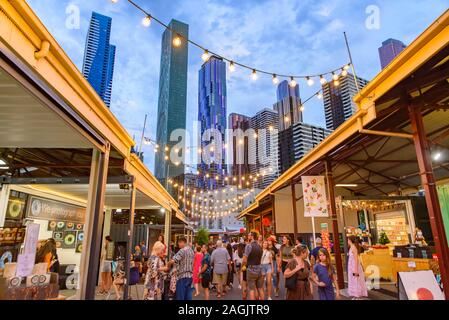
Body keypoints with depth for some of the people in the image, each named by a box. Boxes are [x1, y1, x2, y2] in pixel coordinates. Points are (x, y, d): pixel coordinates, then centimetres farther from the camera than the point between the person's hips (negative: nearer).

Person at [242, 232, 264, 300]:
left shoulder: (249, 246, -14)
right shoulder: (259, 246, 7)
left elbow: (245, 260, -18)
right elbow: (260, 258, 8)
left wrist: (245, 266, 0)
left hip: (251, 270, -6)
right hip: (259, 269, 6)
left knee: (252, 290, 0)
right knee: (260, 289, 13)